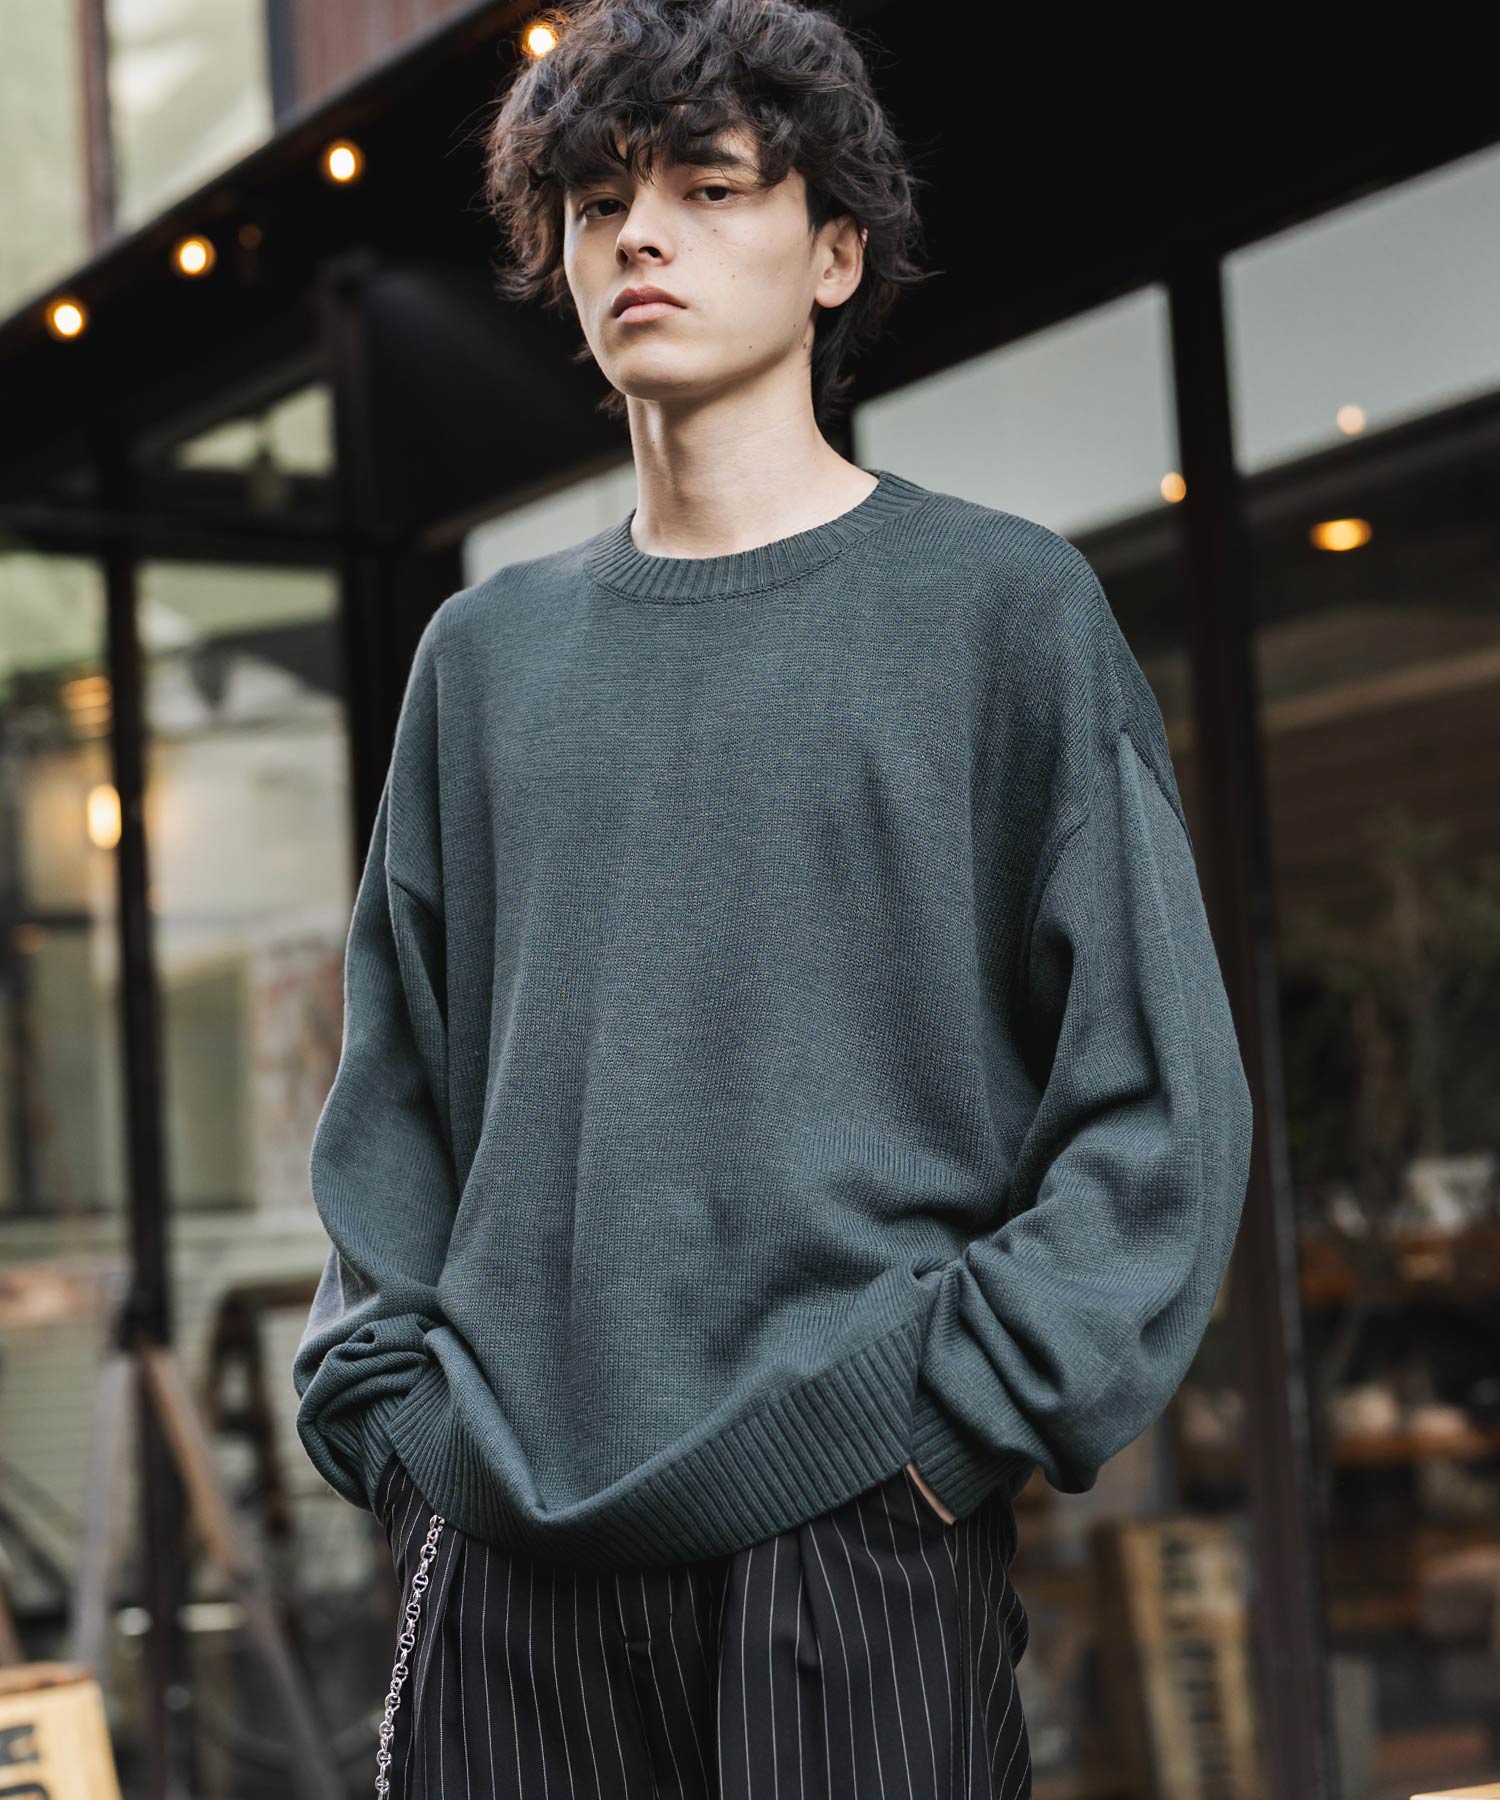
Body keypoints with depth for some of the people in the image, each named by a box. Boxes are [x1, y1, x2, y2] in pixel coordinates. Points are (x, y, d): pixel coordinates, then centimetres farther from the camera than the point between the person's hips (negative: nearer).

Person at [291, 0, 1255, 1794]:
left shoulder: (998, 605, 2)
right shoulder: (487, 653, 13)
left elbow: (1162, 1102, -2)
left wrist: (965, 1401, -10)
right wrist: (385, 1400, 5)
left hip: (849, 1529, -3)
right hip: (505, 1546, 4)